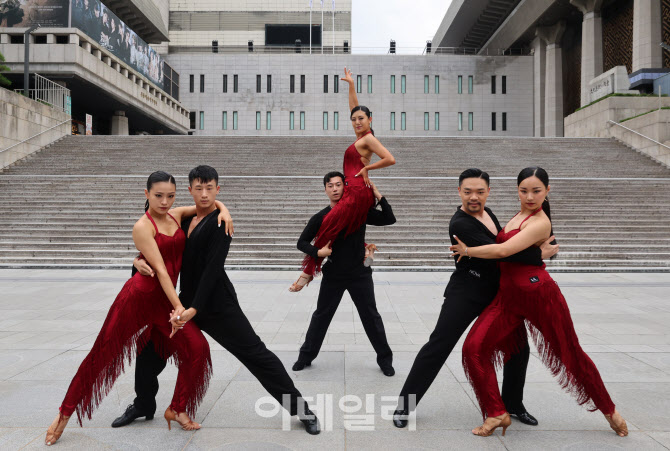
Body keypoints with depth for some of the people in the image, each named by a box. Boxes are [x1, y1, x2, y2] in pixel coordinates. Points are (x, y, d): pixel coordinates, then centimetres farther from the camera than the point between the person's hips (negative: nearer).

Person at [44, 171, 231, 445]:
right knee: (103, 353, 5)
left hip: (165, 300, 6)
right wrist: (179, 306, -22)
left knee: (197, 348, -9)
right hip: (139, 296, -5)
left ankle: (177, 410, 9)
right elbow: (160, 269, -18)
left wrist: (223, 211, -6)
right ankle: (65, 413, 25)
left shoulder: (176, 215, 6)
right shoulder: (143, 227, -11)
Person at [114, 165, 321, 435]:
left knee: (255, 354, -8)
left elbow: (212, 268, -20)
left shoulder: (220, 223, -12)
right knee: (150, 348, 11)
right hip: (186, 300, 7)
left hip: (217, 304, -7)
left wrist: (195, 309, -26)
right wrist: (139, 260, -7)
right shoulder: (184, 219, 9)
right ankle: (143, 406, 36)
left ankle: (300, 408, 4)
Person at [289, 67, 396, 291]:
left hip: (357, 193, -9)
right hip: (356, 192, 9)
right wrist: (351, 84, 29)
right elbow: (354, 107, 27)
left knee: (326, 227, -9)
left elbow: (390, 159, -17)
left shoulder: (368, 138, -7)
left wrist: (366, 168, -9)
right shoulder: (361, 137, 16)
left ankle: (309, 270, -6)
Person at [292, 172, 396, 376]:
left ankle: (385, 359, 22)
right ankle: (306, 356, 28)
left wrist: (379, 196, -14)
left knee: (371, 317, 6)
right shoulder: (320, 217, -3)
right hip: (333, 275, 1)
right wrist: (318, 252, -16)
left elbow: (389, 220, -5)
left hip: (360, 275, -1)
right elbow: (302, 242, 3)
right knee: (321, 316, 12)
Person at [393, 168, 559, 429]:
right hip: (466, 293, -8)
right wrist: (538, 255, -24)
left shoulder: (487, 213, 6)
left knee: (518, 347, 11)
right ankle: (404, 405, 4)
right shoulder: (460, 224, -20)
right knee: (438, 346, -8)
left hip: (498, 292, 8)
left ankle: (513, 404, 34)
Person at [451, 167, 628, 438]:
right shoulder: (520, 215, 12)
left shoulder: (539, 222, -14)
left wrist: (467, 250, -11)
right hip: (508, 295, 7)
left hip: (538, 293, -7)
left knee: (570, 353, 10)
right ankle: (497, 413, 3)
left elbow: (503, 250, -24)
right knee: (475, 347, -9)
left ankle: (609, 410, 35)